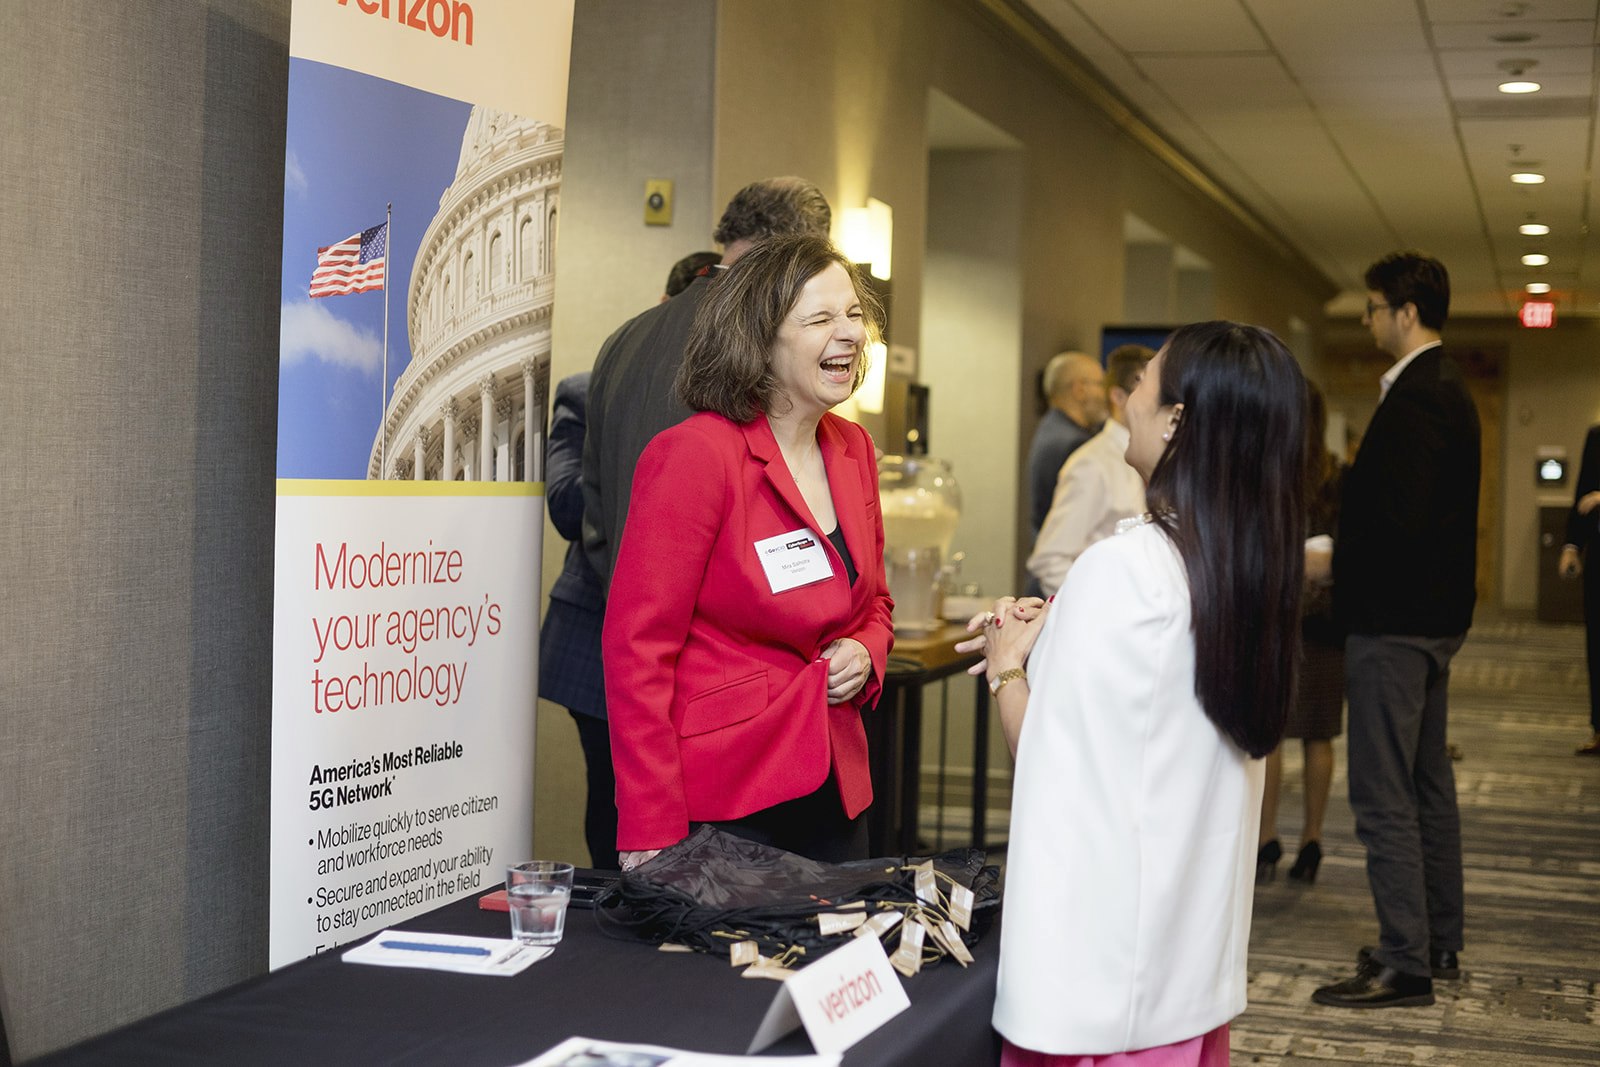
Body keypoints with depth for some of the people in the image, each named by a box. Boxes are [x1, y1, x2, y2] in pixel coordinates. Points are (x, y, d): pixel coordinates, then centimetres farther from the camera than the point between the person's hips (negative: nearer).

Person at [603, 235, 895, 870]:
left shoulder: (852, 449, 9)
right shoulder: (694, 454, -15)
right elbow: (637, 645, -16)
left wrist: (865, 652, -1)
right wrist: (651, 836, -19)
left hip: (834, 789, 7)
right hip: (719, 804, -7)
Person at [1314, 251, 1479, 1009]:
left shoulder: (1413, 400, -19)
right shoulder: (1448, 390, 13)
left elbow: (1397, 522, -25)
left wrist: (1328, 562, -11)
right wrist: (1343, 547, 13)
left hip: (1394, 620, -11)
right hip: (1434, 613, 11)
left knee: (1383, 796, -6)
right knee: (1427, 783, 17)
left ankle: (1405, 964, -1)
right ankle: (1438, 942, 27)